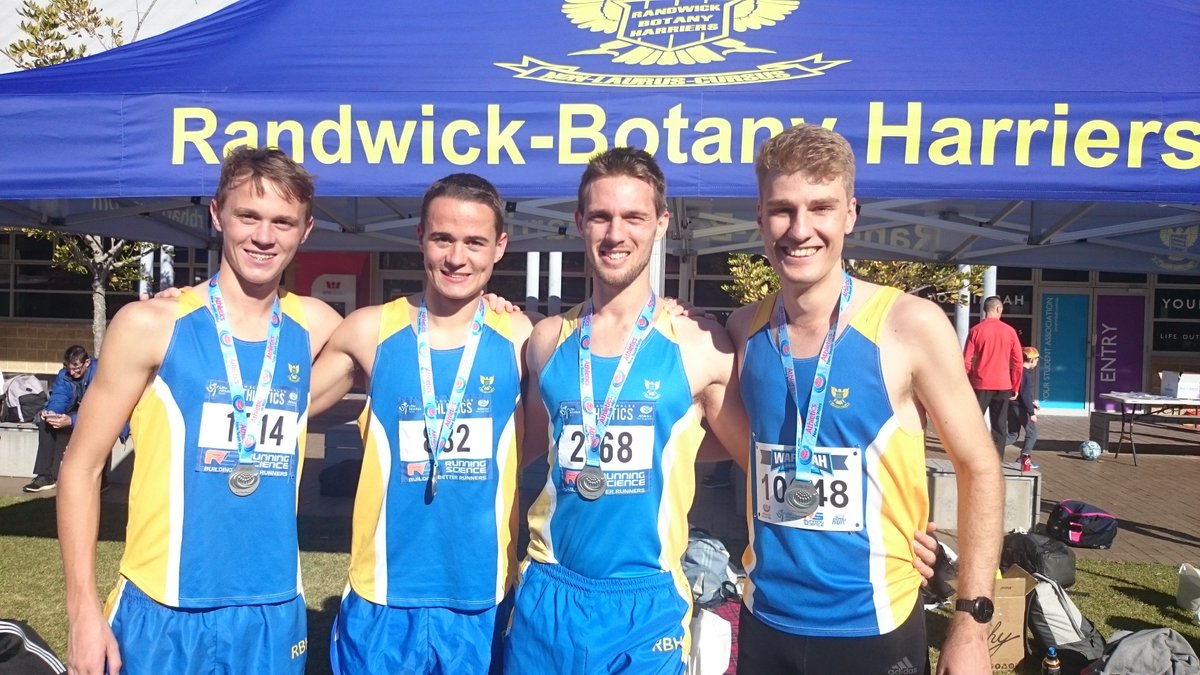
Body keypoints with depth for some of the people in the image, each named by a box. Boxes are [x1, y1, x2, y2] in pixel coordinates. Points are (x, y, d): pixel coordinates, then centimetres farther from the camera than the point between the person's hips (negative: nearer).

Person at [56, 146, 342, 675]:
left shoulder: (315, 327, 1)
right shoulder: (150, 325, -7)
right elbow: (81, 468, -2)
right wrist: (83, 608, -7)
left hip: (275, 614, 3)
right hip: (163, 613, -3)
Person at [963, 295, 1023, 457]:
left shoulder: (976, 330, -3)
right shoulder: (1009, 331, 2)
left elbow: (966, 361, -5)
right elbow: (1018, 362, 4)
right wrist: (1015, 387, 11)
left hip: (981, 385, -1)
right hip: (1003, 385, 2)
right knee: (999, 427, 7)